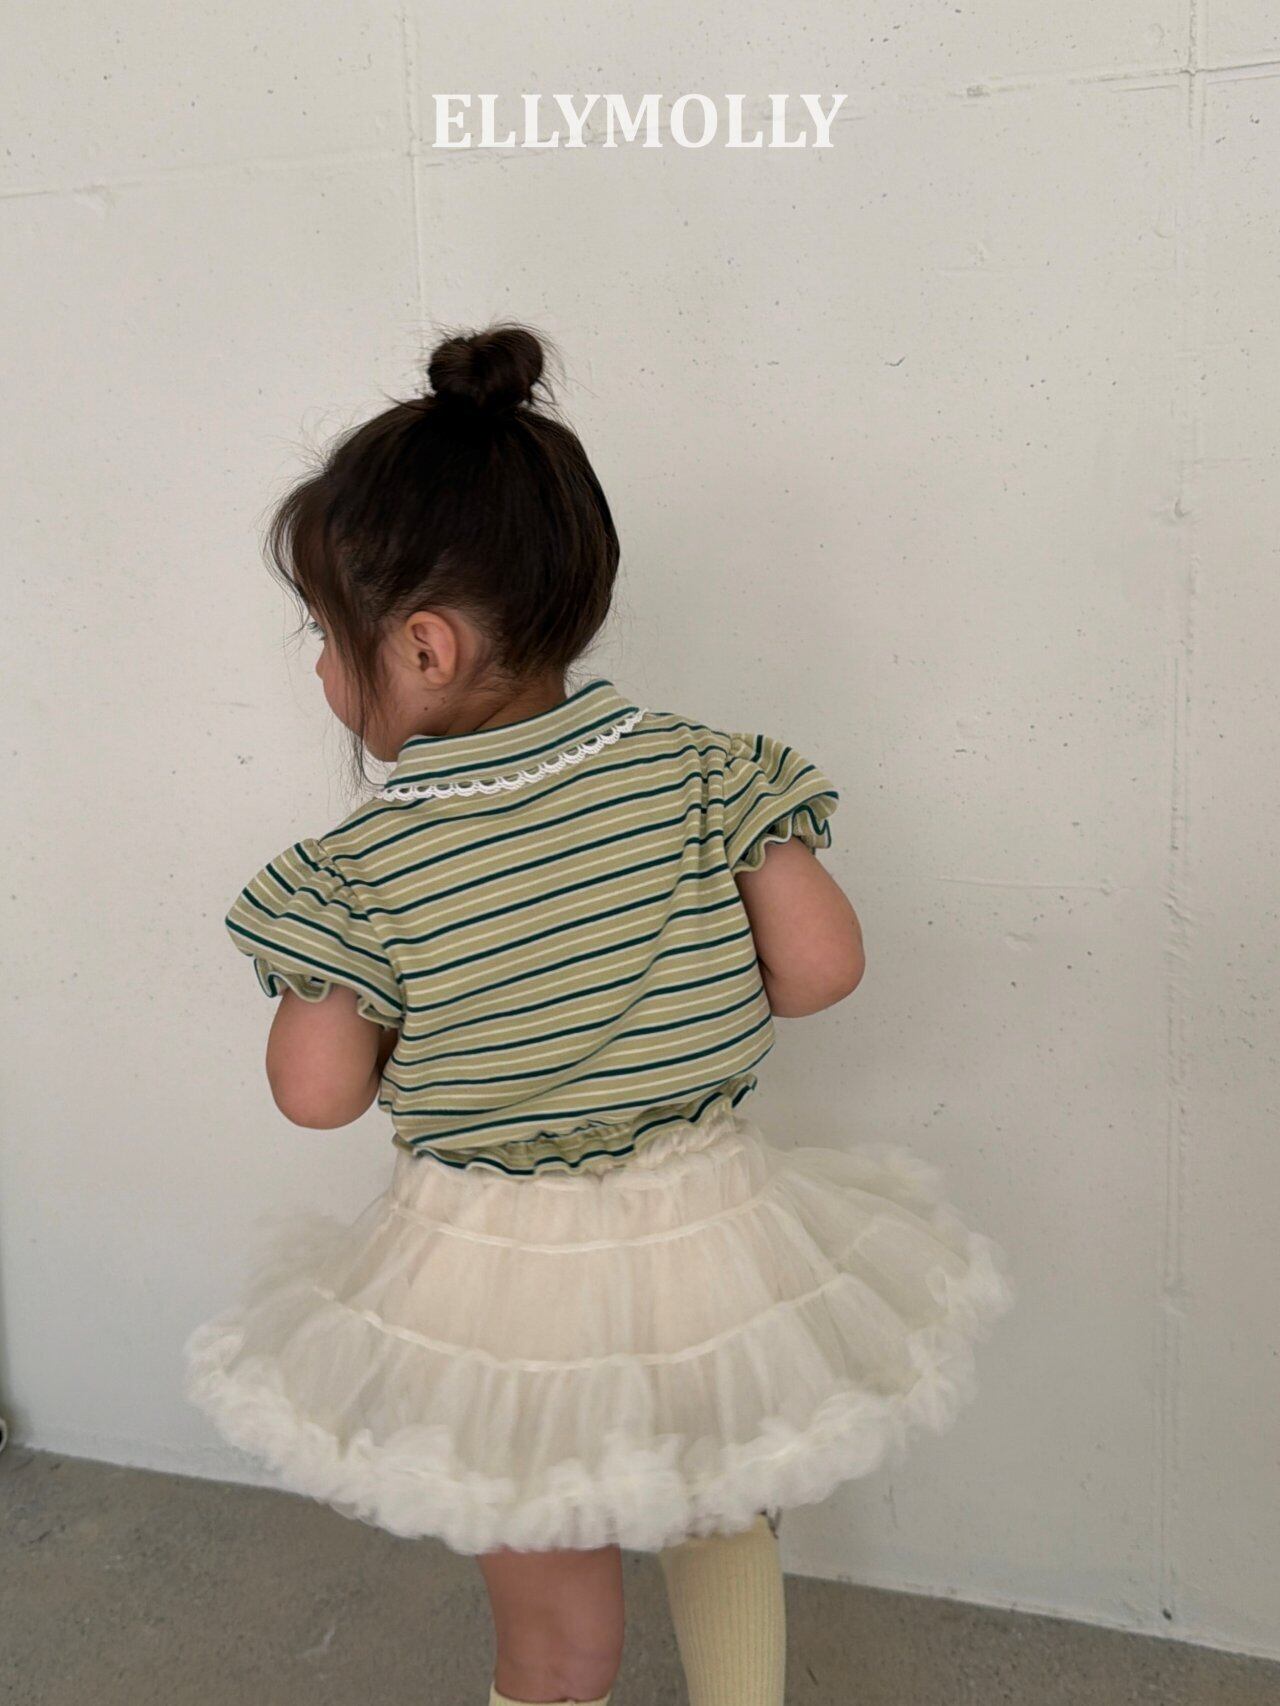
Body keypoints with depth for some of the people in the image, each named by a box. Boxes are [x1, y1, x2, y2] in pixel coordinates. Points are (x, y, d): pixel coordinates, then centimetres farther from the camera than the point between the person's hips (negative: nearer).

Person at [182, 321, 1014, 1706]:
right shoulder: (696, 767, -13)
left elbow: (317, 1092, -12)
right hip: (701, 1248, 3)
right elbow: (822, 963, -11)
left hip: (498, 1288, -2)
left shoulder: (361, 867, -19)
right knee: (724, 1538, 32)